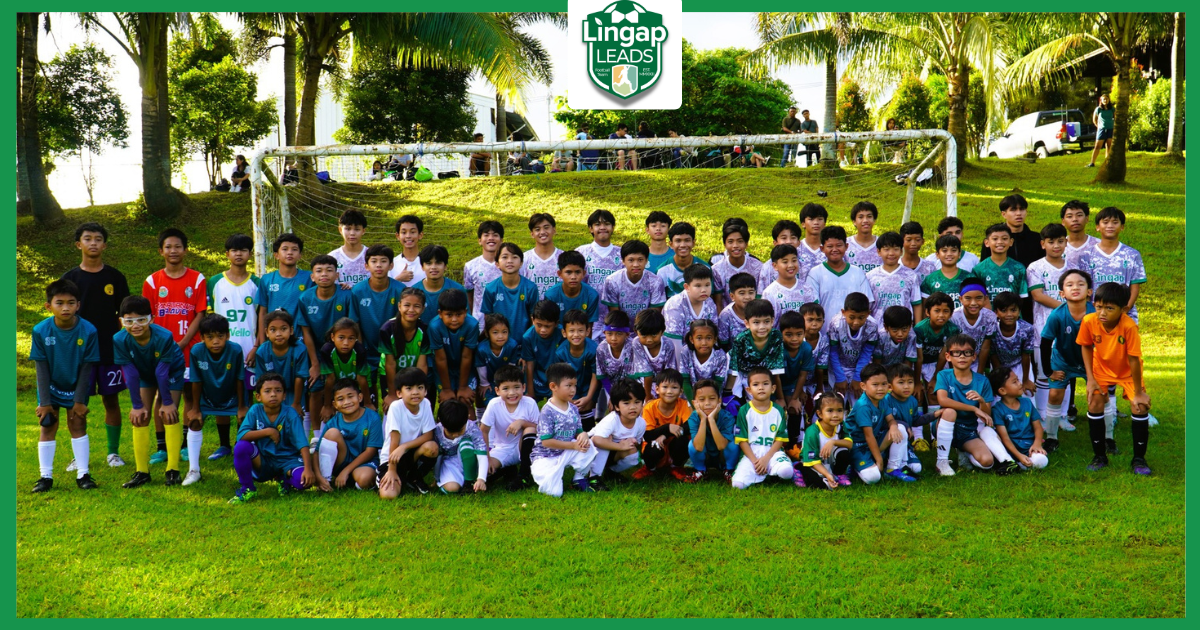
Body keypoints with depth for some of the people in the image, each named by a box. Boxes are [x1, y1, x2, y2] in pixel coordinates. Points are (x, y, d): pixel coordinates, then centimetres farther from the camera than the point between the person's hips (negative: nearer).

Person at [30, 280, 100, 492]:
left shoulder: (88, 331, -22)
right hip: (50, 386, 1)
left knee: (78, 424, 0)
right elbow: (41, 368, -13)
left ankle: (83, 474, 5)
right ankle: (45, 476, 9)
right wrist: (44, 402, -12)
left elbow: (87, 367, -14)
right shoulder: (40, 331, -20)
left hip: (76, 386, -1)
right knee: (47, 426, 2)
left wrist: (80, 400, -12)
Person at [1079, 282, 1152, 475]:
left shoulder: (1129, 326, -36)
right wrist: (1090, 378, -12)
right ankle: (1099, 456, 7)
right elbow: (1086, 347, -8)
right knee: (1094, 404, -10)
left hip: (1128, 371, -2)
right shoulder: (1089, 321, -27)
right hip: (1102, 368, 2)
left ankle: (1139, 459, 5)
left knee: (1140, 407, -13)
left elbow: (1133, 359, -29)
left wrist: (1138, 392, -21)